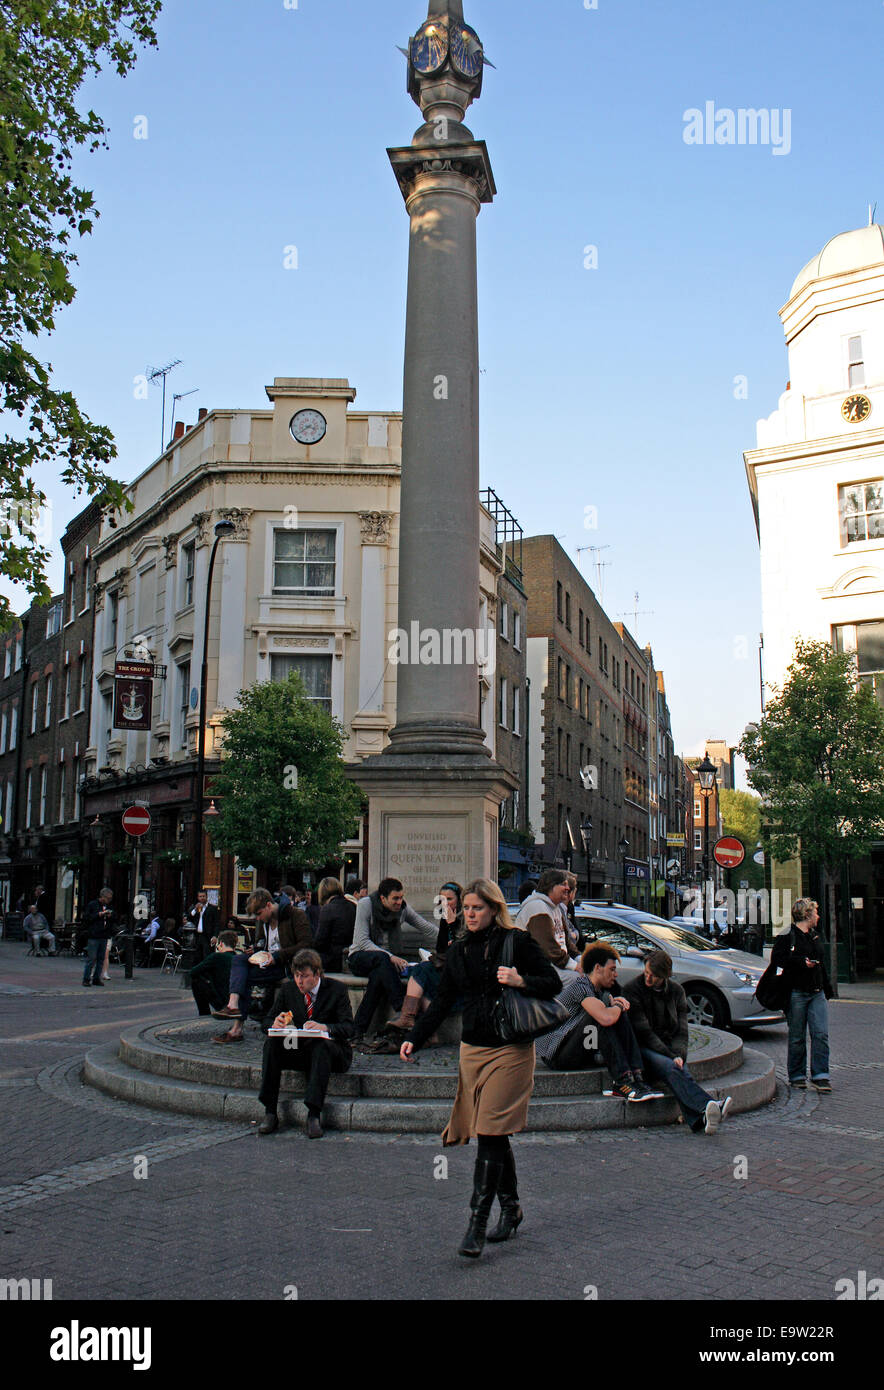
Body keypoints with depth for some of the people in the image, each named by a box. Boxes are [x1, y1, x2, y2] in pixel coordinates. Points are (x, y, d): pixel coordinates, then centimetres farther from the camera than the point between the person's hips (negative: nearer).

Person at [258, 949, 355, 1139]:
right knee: (271, 1044, -24)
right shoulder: (287, 988, 6)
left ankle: (314, 1115, -39)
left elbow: (348, 1029, -11)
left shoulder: (337, 989, -4)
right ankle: (270, 1113, -24)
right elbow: (270, 1020, 10)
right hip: (298, 1051, 3)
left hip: (331, 1051, -3)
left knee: (321, 1046, -37)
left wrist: (324, 1027, -31)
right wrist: (276, 1024, -16)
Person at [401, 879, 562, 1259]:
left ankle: (477, 1225, -7)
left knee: (490, 1135, -10)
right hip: (473, 1049, 5)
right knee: (493, 1137, 10)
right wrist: (415, 1039, 7)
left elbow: (554, 983, -2)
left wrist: (521, 981, -20)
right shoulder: (458, 951, 11)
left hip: (511, 1050, -5)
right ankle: (511, 1207, 28)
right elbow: (442, 1002, 16)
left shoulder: (518, 942, -5)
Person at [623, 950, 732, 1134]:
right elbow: (644, 1032, -10)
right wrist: (670, 1056, -18)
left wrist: (679, 1054, -13)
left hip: (669, 1047, 4)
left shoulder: (676, 990, 10)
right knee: (671, 1068, -35)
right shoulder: (633, 990, -4)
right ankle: (708, 1107, -59)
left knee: (679, 1068, -32)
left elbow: (681, 1029, 7)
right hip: (643, 1048, -4)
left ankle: (698, 1120, -56)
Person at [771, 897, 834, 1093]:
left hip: (817, 993, 6)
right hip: (797, 993, -6)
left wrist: (827, 988, 22)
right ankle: (797, 1077, 12)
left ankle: (820, 1076, 0)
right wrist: (802, 962, -20)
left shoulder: (815, 935, 17)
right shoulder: (787, 936, -6)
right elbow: (777, 959, -15)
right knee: (797, 1038, 2)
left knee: (821, 1034, -4)